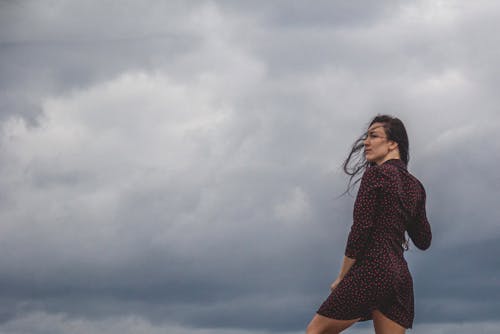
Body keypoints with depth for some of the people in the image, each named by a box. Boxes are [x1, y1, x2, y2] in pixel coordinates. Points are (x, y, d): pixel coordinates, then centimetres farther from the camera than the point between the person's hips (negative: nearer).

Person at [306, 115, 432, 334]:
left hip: (371, 270, -7)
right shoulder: (415, 186, 16)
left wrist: (342, 278, -4)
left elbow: (360, 230, -10)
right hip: (401, 276, 7)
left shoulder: (376, 174, -5)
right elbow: (423, 240, 21)